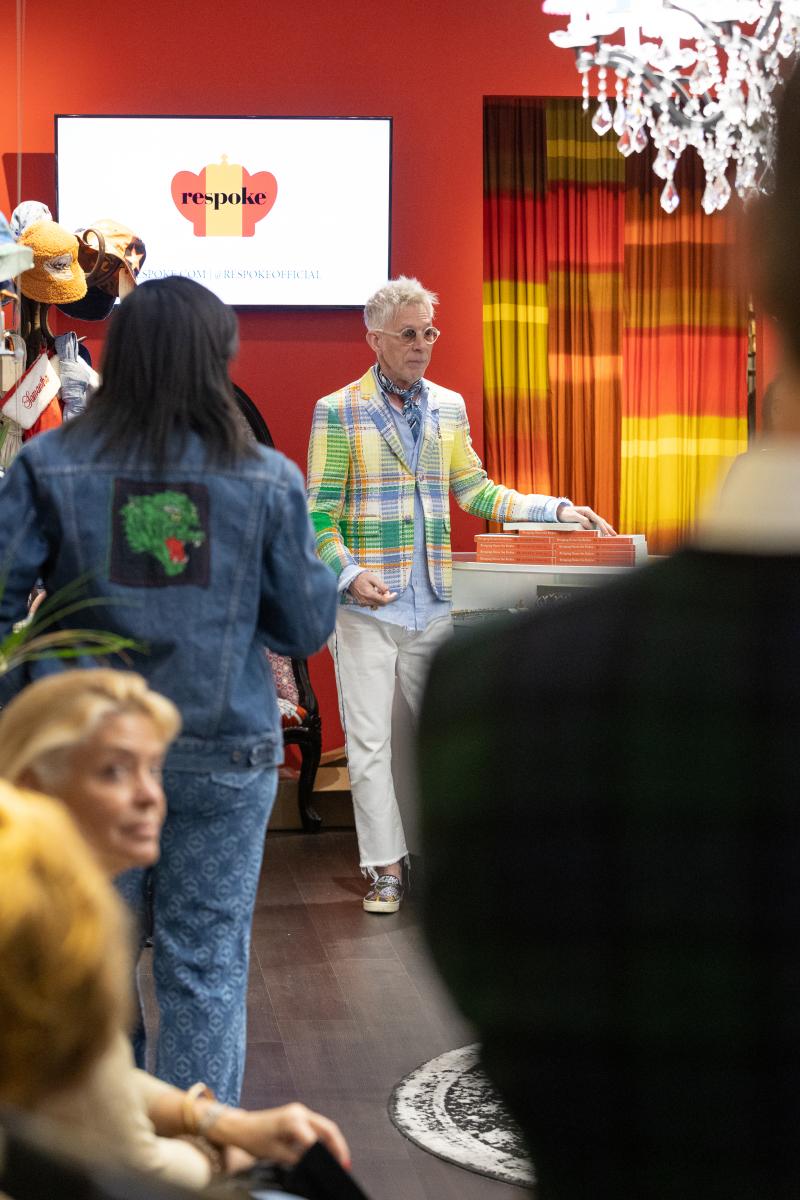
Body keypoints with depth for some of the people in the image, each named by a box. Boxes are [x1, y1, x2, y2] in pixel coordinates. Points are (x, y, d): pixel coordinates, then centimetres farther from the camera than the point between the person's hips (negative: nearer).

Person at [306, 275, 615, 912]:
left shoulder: (448, 407, 10)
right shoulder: (338, 412, -4)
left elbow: (476, 492, 15)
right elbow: (320, 512, -5)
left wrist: (556, 509, 5)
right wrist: (350, 574, -20)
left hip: (434, 603, 4)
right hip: (368, 605, -4)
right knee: (369, 739, -1)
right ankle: (387, 867, 8)